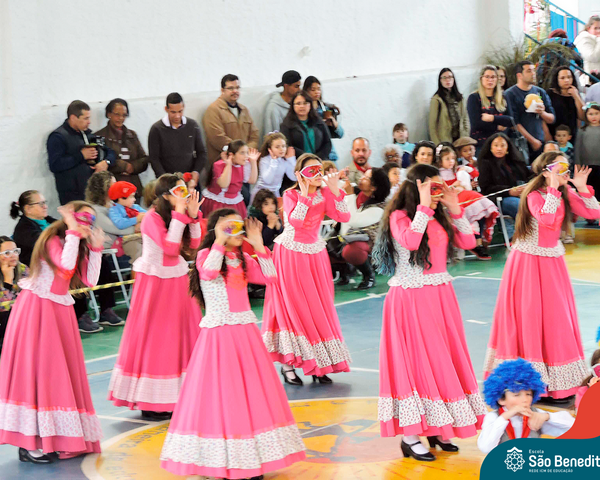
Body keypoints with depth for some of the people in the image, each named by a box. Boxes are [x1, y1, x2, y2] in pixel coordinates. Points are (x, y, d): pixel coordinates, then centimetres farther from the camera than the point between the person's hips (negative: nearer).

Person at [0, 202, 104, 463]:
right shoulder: (52, 239, -11)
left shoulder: (79, 246, 12)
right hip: (36, 307, -8)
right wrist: (73, 231, -23)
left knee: (62, 372, 8)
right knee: (35, 370, -9)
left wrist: (96, 248, -2)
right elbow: (66, 265, -30)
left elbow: (90, 280, 3)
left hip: (61, 311, 9)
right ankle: (28, 444, -8)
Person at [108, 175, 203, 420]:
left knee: (183, 334, 8)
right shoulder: (153, 218, -16)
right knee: (153, 338, -3)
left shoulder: (180, 215, 8)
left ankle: (177, 396, 17)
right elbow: (169, 248, -26)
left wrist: (193, 216, -7)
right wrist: (179, 215, -23)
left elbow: (193, 244, 4)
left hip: (177, 280, 8)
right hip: (154, 282, -8)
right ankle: (150, 403, 4)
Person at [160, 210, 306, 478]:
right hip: (217, 334, -6)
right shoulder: (206, 255, -4)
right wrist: (220, 240, -26)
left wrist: (259, 247, -2)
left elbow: (270, 277, 4)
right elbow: (208, 272, -26)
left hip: (245, 332, 6)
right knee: (219, 394, -4)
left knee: (252, 393, 7)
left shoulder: (242, 259, 13)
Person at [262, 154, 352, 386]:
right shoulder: (291, 195, -10)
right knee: (293, 307, -4)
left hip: (315, 256, 5)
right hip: (290, 255, -5)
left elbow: (343, 217, -11)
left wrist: (335, 190, -18)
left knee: (319, 308, 4)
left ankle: (318, 365, 11)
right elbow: (295, 221, -27)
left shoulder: (325, 194, 2)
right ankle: (287, 364, 4)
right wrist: (305, 193, -27)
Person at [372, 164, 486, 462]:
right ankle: (409, 436, 0)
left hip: (440, 296, 7)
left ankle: (437, 429, 20)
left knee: (441, 359, 9)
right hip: (410, 299, -7)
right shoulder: (399, 216, -9)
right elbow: (410, 241, -29)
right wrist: (424, 206, -23)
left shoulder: (439, 217, 11)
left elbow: (467, 242, 7)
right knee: (415, 359, -5)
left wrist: (455, 210, -1)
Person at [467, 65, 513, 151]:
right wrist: (498, 127, -4)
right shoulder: (474, 98, 2)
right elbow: (476, 123, -9)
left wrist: (493, 118, -11)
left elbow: (511, 121, 2)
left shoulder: (502, 99, 15)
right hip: (480, 144, -4)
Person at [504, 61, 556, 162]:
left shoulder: (540, 92, 14)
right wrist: (532, 140, -11)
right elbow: (514, 122, -9)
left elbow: (551, 119, 16)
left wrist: (542, 113, -7)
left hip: (540, 143, 4)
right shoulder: (510, 94, -2)